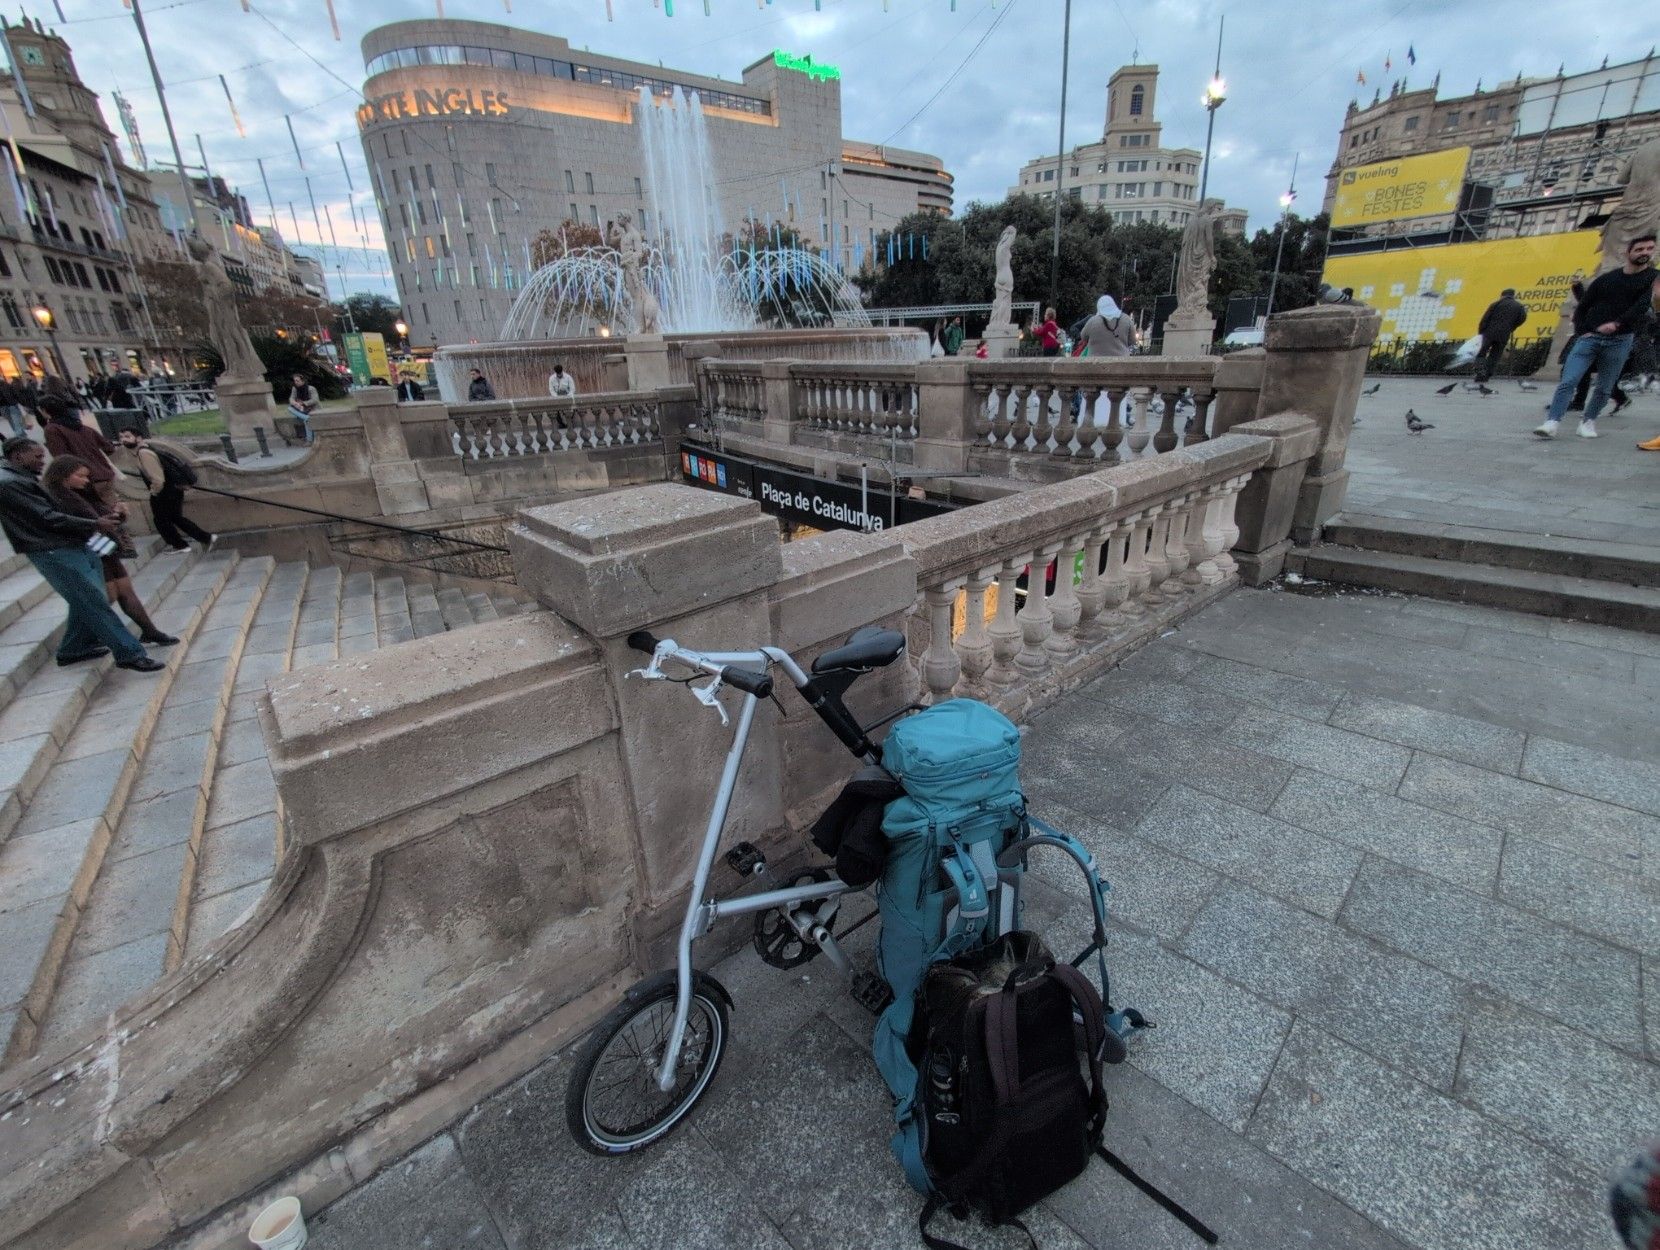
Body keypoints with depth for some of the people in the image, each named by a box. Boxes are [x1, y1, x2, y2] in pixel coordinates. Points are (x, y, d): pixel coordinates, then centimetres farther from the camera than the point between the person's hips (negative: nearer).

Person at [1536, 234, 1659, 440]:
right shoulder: (1606, 279, 10)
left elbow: (1642, 306, -7)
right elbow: (1583, 307, 13)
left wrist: (1618, 323, -22)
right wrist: (1582, 331, -2)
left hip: (1619, 342, 0)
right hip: (1589, 338, 0)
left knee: (1604, 389, 4)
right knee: (1568, 381, -15)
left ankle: (1588, 421, 16)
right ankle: (1552, 423, -20)